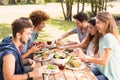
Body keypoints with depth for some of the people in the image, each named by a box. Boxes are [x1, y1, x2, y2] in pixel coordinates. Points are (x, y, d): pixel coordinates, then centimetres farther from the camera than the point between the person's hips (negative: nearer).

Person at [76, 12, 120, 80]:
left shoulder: (109, 37, -22)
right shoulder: (102, 37, 8)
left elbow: (104, 61, -23)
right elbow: (99, 56, 7)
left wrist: (86, 57, -16)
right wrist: (84, 58, -6)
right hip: (102, 70, 8)